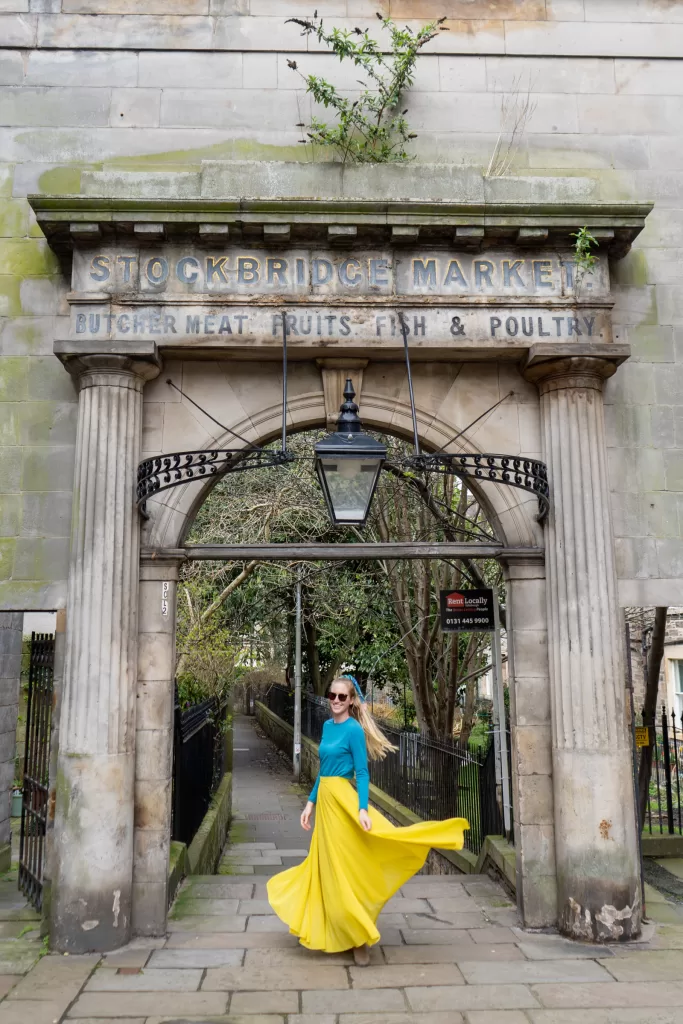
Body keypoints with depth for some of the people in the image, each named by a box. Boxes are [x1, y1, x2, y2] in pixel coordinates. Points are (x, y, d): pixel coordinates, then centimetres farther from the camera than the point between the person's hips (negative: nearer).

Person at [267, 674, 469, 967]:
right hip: (325, 800, 8)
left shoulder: (354, 729, -13)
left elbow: (362, 773, -14)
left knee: (346, 866, -2)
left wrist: (363, 809, -23)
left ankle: (359, 937, 10)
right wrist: (311, 802, 15)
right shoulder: (327, 726, 10)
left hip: (343, 801, -8)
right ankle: (338, 932, 31)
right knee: (329, 865, 16)